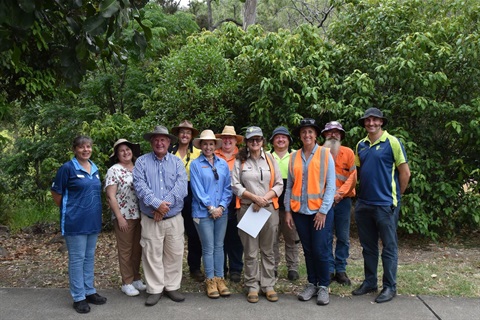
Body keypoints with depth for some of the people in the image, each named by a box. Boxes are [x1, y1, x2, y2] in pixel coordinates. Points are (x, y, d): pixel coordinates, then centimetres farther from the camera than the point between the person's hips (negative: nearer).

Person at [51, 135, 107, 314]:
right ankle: (78, 297, 11)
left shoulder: (95, 169, 9)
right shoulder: (68, 168, -11)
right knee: (77, 259, 2)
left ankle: (90, 291, 26)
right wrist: (69, 210, 0)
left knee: (90, 257, 14)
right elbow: (56, 194, -7)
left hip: (93, 221, 7)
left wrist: (94, 211, 13)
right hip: (75, 222, -6)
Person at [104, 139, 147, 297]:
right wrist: (119, 217, -15)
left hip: (140, 215, 5)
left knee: (137, 249, 13)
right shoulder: (114, 170, -7)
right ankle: (127, 283, 16)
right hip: (124, 217, -5)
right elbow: (111, 196, -11)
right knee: (125, 250, 5)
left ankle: (136, 279, 27)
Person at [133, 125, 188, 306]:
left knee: (174, 254, 8)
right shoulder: (142, 161, 3)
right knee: (152, 255, 5)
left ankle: (172, 287, 23)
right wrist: (157, 204, -21)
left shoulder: (177, 162, 6)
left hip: (174, 218, 1)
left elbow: (181, 187, -8)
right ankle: (155, 289, 17)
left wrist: (165, 205, -19)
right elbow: (140, 186, -11)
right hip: (150, 219, -1)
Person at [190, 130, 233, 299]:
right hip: (203, 212, -3)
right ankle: (210, 280, 15)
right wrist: (211, 208, -12)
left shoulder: (223, 164, 6)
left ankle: (220, 278, 20)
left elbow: (228, 187, 5)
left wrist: (221, 206, -7)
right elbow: (197, 189, -9)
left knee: (219, 246, 11)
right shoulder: (195, 164, -3)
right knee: (208, 248, 3)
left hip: (221, 211, 3)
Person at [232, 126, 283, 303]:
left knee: (267, 250, 7)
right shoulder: (240, 161, 4)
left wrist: (264, 198, -11)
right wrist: (254, 197, -14)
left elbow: (279, 184, 4)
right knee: (250, 251, 2)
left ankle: (268, 285, 16)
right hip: (247, 209, -1)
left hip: (269, 209, 1)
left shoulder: (270, 159, 8)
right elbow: (235, 185, -3)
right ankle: (252, 286, 12)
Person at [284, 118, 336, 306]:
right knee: (308, 250, 10)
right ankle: (311, 284, 23)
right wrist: (287, 210, 3)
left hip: (320, 211, -3)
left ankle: (323, 286, 14)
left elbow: (330, 185, -5)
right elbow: (289, 186, 9)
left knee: (320, 250, -2)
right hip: (300, 211, 3)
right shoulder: (294, 157, 8)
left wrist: (323, 211, -11)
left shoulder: (325, 154, -1)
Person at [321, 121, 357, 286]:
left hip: (343, 200, 1)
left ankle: (340, 270, 15)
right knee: (326, 237, 3)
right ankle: (329, 270, 13)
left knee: (343, 237, 5)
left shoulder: (348, 152, 4)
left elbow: (353, 176, -2)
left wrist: (339, 193, -12)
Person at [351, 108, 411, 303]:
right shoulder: (361, 145, 10)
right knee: (368, 246, 15)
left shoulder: (392, 142, -7)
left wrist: (396, 196, 2)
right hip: (363, 204, 6)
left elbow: (405, 172, -5)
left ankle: (390, 287, 16)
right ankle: (369, 282, 28)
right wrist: (361, 192, 13)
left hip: (385, 204, -6)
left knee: (389, 247, 5)